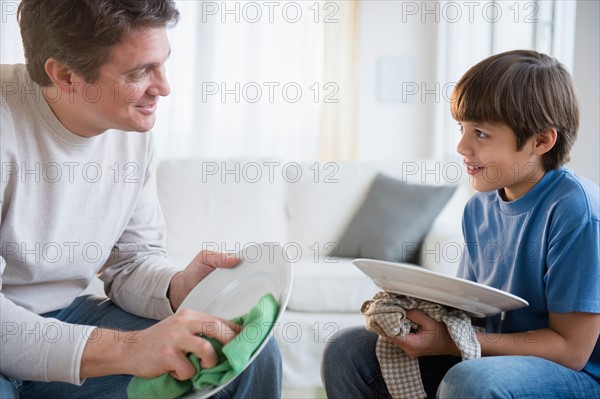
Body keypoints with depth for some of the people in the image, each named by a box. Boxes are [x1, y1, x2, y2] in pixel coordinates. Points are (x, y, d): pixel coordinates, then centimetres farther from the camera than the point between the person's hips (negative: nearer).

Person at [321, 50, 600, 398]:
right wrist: (415, 312, -9)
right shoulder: (479, 208, 4)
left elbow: (571, 348, -19)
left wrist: (449, 342, -23)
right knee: (347, 352, -4)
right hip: (493, 357, 7)